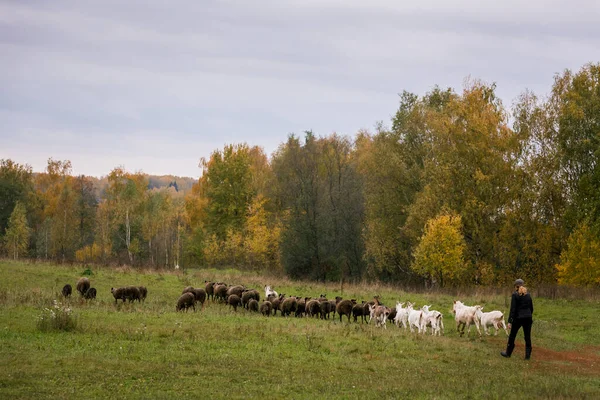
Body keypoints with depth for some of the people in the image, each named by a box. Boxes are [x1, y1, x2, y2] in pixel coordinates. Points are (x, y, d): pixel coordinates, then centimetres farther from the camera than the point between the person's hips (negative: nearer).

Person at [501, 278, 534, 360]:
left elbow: (513, 309, -13)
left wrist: (510, 321, -12)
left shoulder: (515, 295, -9)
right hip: (528, 318, 4)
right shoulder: (528, 295, 7)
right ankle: (528, 355, 7)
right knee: (527, 337, 8)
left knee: (512, 336, 12)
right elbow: (531, 308, 12)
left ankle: (508, 353, 22)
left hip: (518, 318, -4)